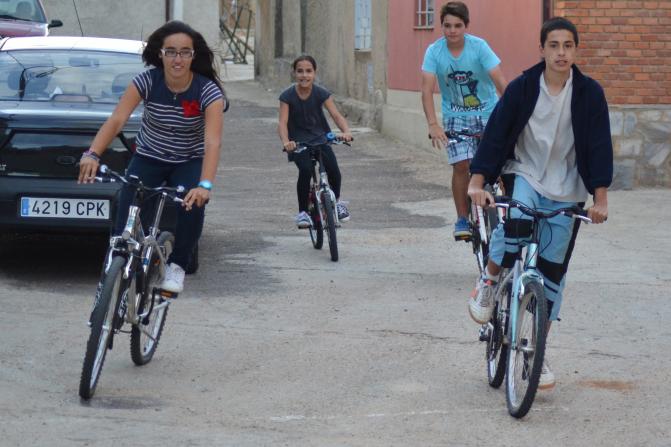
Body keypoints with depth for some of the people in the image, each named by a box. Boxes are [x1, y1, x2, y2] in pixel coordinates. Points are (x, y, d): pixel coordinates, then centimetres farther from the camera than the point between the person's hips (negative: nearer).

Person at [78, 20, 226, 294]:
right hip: (148, 158, 1)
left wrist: (205, 185, -49)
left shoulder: (208, 91, -22)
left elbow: (212, 142, -33)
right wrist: (93, 154, -45)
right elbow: (116, 120, -27)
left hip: (189, 162, -1)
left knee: (192, 206, -28)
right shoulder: (146, 82, -19)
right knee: (127, 214, -20)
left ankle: (176, 266, -6)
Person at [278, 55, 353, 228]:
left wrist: (346, 131, -38)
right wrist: (285, 141, -42)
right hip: (298, 142, -1)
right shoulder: (288, 96, -13)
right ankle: (303, 212, -9)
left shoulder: (321, 93, -9)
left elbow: (336, 116, -17)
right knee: (306, 170, -27)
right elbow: (283, 123, -21)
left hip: (320, 138, 2)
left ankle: (336, 201, 17)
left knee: (334, 172, -16)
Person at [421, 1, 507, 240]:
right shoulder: (434, 51, -12)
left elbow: (501, 83, -22)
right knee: (461, 165, -13)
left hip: (488, 113, -1)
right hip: (456, 117, 1)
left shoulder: (479, 47, -17)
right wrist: (433, 124, -33)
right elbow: (427, 90, -19)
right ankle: (462, 219, 0)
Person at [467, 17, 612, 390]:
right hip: (525, 177, -1)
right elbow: (496, 133, -10)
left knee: (553, 272, 4)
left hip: (566, 192, 1)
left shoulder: (589, 93, -8)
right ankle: (489, 282, -7)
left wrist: (601, 197, -14)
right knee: (514, 220, -36)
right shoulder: (522, 88, -9)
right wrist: (478, 181, -19)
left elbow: (600, 145, -7)